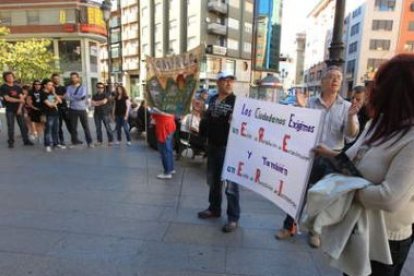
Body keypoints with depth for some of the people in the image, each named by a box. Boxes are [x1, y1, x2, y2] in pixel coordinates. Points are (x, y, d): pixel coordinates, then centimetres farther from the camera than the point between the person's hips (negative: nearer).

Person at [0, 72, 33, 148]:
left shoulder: (17, 87, 8)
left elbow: (21, 98, 1)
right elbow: (7, 98, -13)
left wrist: (20, 108, -9)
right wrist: (19, 100, -22)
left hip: (19, 109, 3)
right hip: (10, 110, -3)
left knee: (23, 125, 3)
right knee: (10, 127, 1)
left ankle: (26, 140, 11)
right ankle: (11, 142, 9)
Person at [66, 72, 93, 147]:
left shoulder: (83, 87, 4)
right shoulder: (69, 88, 7)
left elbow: (83, 96, -14)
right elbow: (67, 97, -9)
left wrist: (72, 97, -9)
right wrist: (78, 97, -17)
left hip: (82, 110, -1)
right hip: (73, 110, 1)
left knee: (86, 126, 1)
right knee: (73, 127, 6)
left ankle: (89, 142, 7)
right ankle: (75, 141, 17)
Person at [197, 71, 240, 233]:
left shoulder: (237, 101, -8)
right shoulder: (213, 100, 10)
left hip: (228, 147, -6)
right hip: (212, 146, 7)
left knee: (230, 184, 0)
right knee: (213, 180, 18)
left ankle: (233, 218, 13)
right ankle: (214, 209, 36)